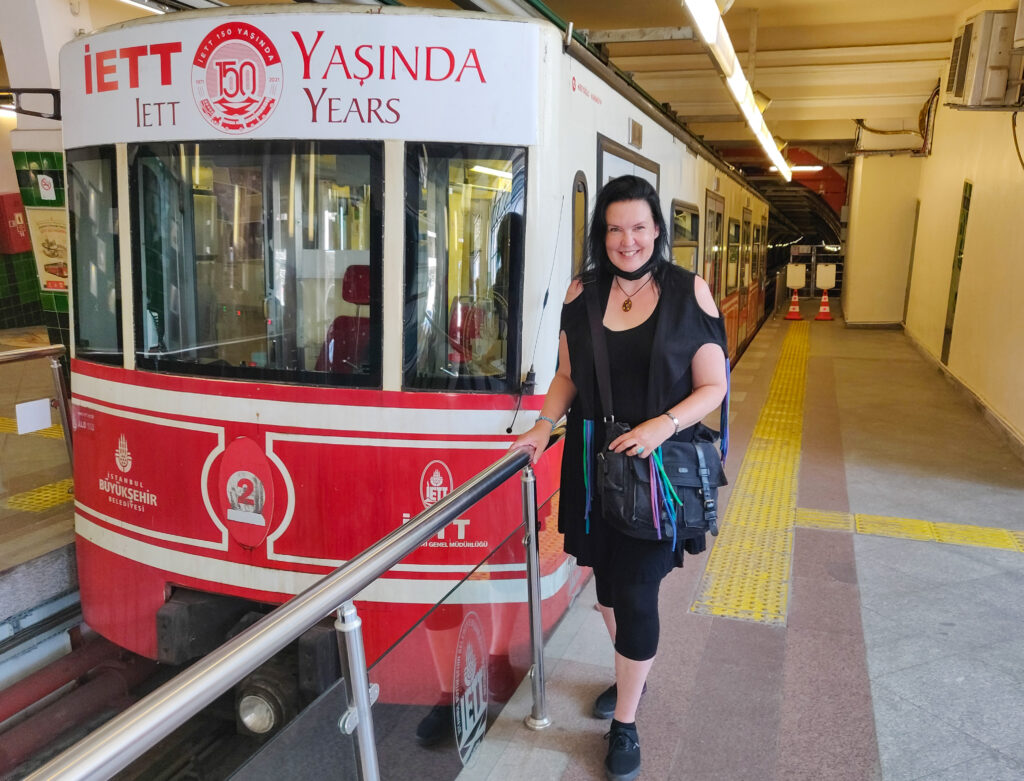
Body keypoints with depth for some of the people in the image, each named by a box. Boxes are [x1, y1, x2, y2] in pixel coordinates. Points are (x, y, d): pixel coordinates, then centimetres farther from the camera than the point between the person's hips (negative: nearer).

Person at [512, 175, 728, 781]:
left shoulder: (688, 291, -7)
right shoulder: (583, 293, 3)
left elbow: (713, 386, -5)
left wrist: (664, 424, -21)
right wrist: (545, 424, -5)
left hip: (659, 464, -3)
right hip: (594, 460, 4)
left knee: (636, 592, -1)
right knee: (608, 581, 17)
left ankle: (625, 724, 21)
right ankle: (633, 677, 45)